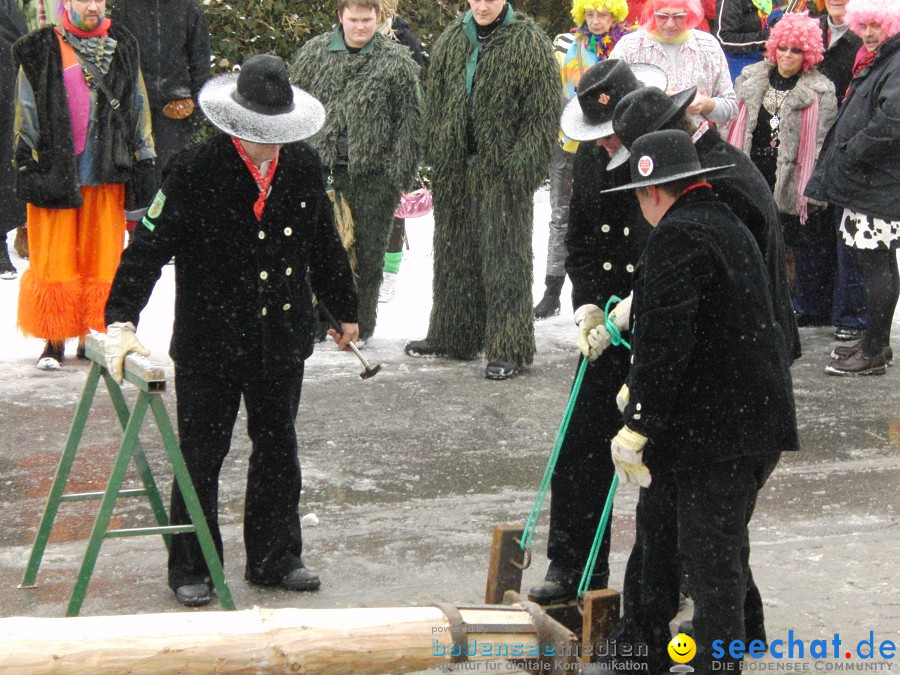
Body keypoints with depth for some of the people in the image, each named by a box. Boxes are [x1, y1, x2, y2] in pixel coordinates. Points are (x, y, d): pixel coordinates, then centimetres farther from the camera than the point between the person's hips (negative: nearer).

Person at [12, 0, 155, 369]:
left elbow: (138, 107, 16)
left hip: (107, 172, 3)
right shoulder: (40, 51, 2)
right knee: (54, 258, -2)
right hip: (54, 171, -2)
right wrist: (27, 166, -2)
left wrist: (144, 163, 13)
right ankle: (54, 340, 6)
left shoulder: (123, 48, 12)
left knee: (103, 258, 3)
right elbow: (26, 112, 3)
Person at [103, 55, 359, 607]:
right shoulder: (195, 171, -14)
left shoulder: (304, 166, 1)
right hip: (211, 343, -4)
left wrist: (344, 309, 21)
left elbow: (325, 244, 14)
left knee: (279, 450, 14)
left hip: (282, 338, 5)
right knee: (201, 457, 5)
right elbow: (149, 246, -16)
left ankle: (275, 560, 28)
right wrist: (121, 320, -25)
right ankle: (191, 570, 18)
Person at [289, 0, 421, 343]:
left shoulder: (397, 61, -1)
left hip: (371, 173, -2)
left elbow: (408, 122, -1)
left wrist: (399, 176, -6)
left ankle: (360, 325, 17)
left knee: (367, 252, 5)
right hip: (319, 168, 2)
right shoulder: (314, 53, 6)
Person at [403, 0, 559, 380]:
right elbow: (434, 100, 16)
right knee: (454, 253, 13)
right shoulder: (451, 40, 9)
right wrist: (434, 152, 9)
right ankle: (451, 334, 25)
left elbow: (544, 112, -7)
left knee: (504, 256, -3)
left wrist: (524, 164, -14)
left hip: (501, 170, -5)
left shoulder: (529, 43, -5)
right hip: (454, 167, 5)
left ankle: (509, 349, 2)